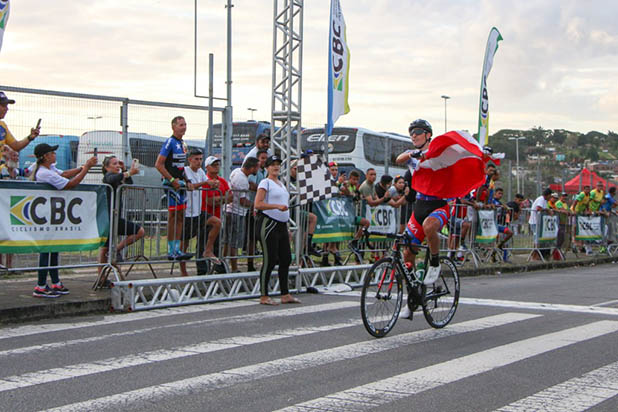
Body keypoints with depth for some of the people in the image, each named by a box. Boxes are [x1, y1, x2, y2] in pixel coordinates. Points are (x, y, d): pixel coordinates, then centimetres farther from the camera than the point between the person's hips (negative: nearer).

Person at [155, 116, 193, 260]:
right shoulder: (170, 142, -10)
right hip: (172, 184, -9)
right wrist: (172, 180, -19)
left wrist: (187, 181, 12)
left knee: (180, 217, 9)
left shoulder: (183, 144, 17)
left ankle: (177, 249, 14)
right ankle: (171, 252, -3)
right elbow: (159, 164, -16)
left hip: (181, 184, 9)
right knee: (173, 216, -7)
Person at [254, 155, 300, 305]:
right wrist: (277, 206, -24)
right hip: (269, 224, -8)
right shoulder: (265, 183, -5)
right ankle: (264, 296, 0)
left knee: (286, 259, 7)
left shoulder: (281, 184, 20)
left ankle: (285, 295, 14)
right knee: (270, 260, -7)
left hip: (281, 225, 8)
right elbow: (258, 204, -16)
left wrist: (287, 228, 22)